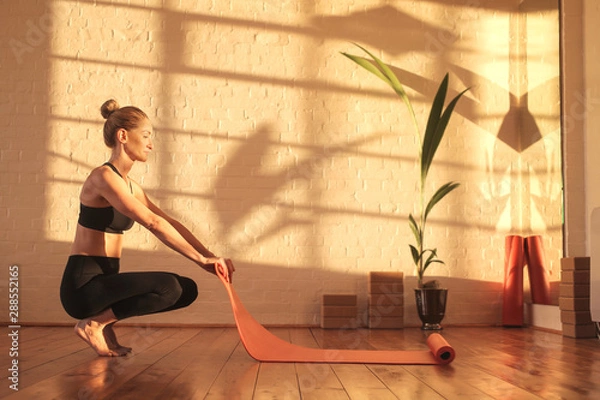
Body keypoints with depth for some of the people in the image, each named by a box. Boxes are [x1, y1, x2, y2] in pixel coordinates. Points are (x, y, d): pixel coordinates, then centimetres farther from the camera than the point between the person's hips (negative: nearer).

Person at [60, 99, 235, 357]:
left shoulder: (129, 185, 13)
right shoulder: (104, 176, -15)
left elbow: (170, 223, 8)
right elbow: (153, 223, -24)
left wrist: (210, 257, -2)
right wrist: (201, 259, -23)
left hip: (104, 283, 9)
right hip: (83, 285, -9)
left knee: (187, 289, 3)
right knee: (168, 286, -26)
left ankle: (104, 320, 8)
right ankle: (93, 324, -7)